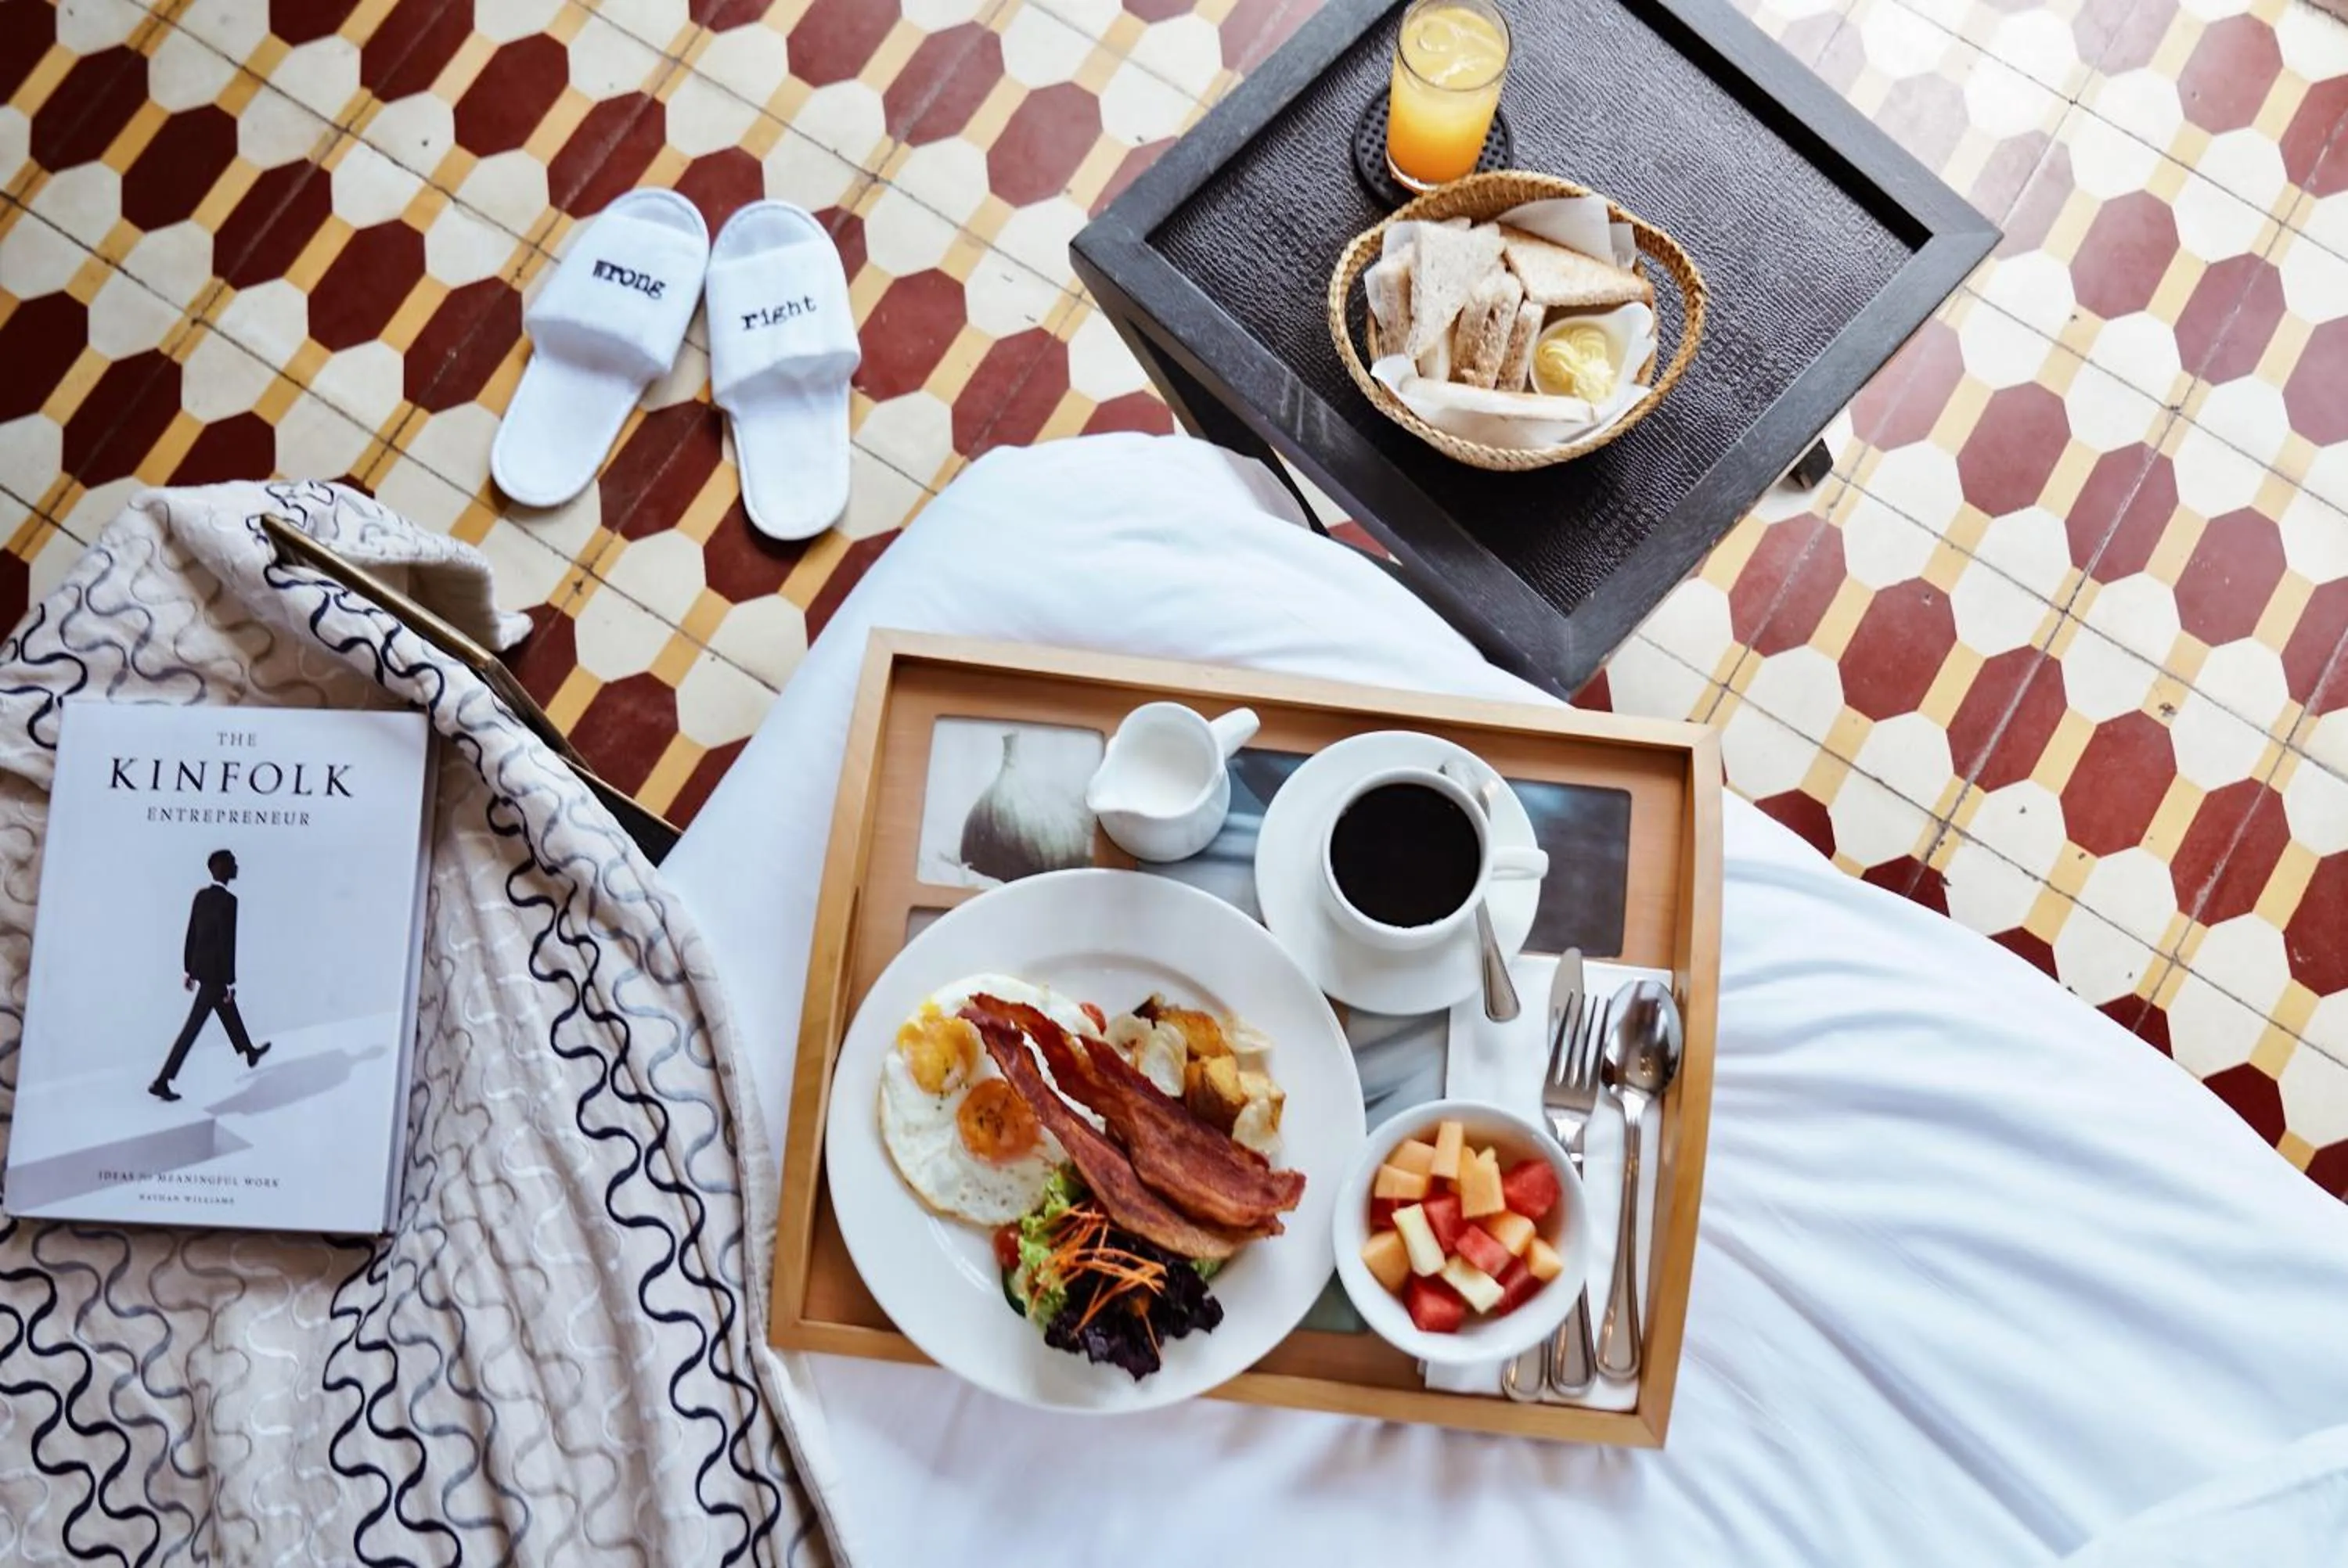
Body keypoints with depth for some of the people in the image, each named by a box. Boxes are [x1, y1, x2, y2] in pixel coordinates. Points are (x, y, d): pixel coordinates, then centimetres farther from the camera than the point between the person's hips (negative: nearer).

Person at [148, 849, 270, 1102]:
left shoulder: (201, 895, 3)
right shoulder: (228, 901, -22)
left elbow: (192, 934, 9)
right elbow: (228, 943, -22)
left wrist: (189, 970, 18)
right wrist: (230, 982, -16)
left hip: (200, 967, 9)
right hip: (215, 972, -9)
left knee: (229, 1011, 28)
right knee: (192, 1028, -4)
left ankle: (249, 1053, 48)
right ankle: (161, 1081, -3)